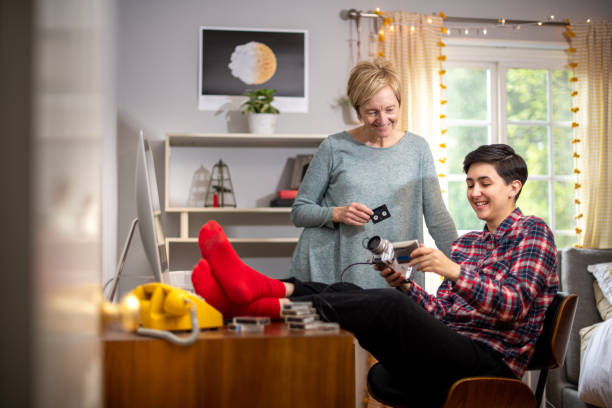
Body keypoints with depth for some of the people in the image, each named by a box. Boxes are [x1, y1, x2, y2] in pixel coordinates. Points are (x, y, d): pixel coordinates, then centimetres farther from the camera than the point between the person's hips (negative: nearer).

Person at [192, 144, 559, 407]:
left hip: (489, 362, -7)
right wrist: (403, 286, 1)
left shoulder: (532, 231, 5)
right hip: (447, 357, 7)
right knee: (348, 292, -13)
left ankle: (256, 302, -44)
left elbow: (515, 306, -10)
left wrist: (455, 271, -21)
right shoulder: (466, 242, 27)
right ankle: (262, 289, -34)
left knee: (387, 304, -34)